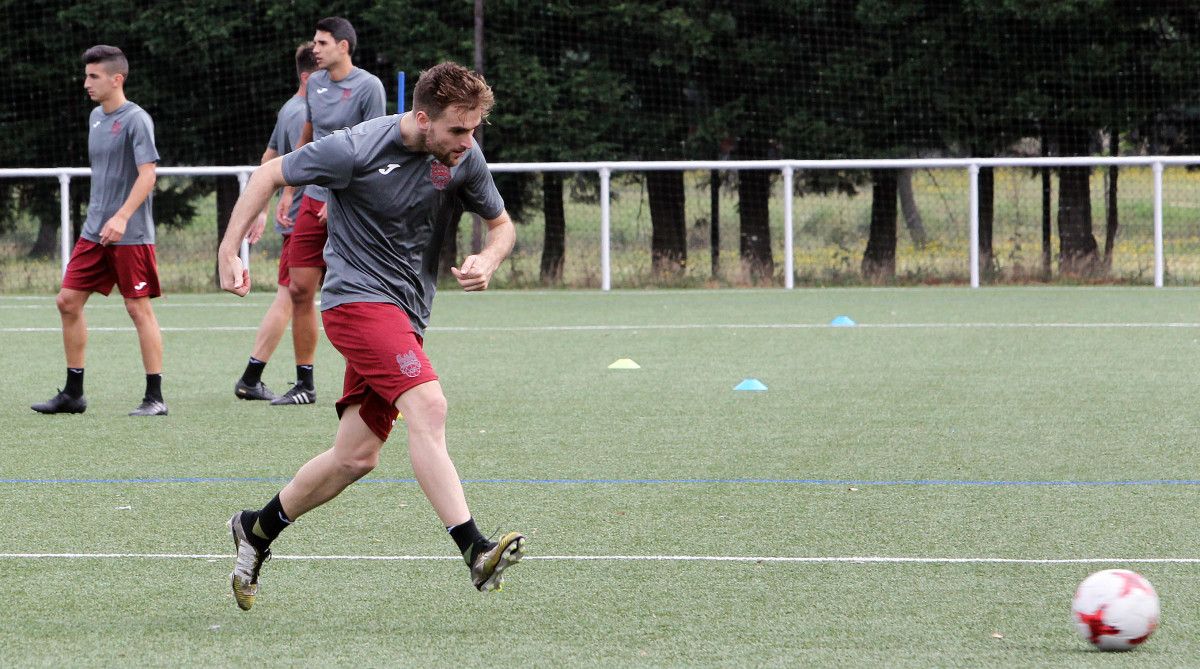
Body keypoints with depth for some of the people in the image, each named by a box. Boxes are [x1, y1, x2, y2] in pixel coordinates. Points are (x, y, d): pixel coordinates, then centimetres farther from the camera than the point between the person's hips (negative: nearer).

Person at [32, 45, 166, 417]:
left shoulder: (136, 120, -12)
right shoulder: (96, 117, 13)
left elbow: (147, 174, -20)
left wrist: (121, 217, -29)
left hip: (130, 234, -8)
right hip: (94, 231, 8)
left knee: (139, 308, -5)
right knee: (68, 301, 5)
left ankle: (155, 398, 0)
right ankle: (73, 393, 12)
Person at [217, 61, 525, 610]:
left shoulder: (464, 156, -1)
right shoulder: (358, 150, -17)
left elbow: (501, 223, 13)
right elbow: (270, 174, -5)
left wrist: (486, 261, -10)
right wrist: (229, 252, -8)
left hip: (406, 313, 7)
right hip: (357, 297, -7)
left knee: (356, 456, 6)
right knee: (427, 405, -27)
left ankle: (256, 528, 27)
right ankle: (474, 551, -33)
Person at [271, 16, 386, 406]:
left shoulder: (367, 87, -9)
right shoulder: (315, 83, 11)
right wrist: (289, 190, 18)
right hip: (314, 200, 7)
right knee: (299, 290, 3)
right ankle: (304, 384, 11)